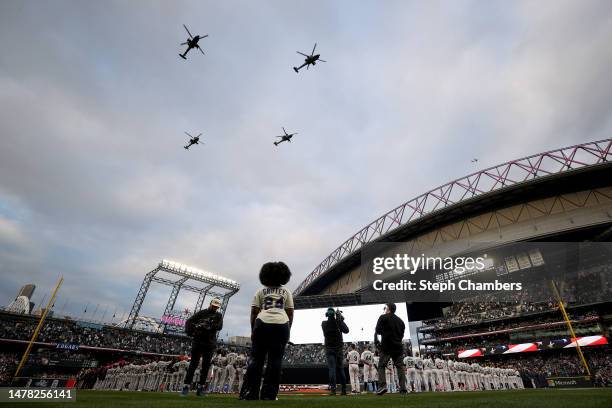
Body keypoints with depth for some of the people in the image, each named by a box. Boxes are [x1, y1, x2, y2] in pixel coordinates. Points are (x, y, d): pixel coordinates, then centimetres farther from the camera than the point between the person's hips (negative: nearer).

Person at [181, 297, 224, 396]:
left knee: (206, 366, 5)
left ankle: (201, 386, 13)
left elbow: (219, 326, -7)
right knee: (193, 364, -2)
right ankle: (186, 385, 4)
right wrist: (190, 332, -15)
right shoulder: (201, 313, 8)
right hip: (198, 341, -1)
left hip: (210, 344, 1)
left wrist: (207, 327, -17)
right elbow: (189, 321, 1)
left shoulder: (218, 316, 10)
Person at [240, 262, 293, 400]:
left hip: (262, 323, 0)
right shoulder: (286, 292, 17)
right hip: (281, 325, 0)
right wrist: (287, 331, 21)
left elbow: (254, 312, 12)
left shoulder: (261, 291, 16)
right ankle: (268, 395, 5)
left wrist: (253, 330, 18)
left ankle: (250, 393, 3)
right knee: (275, 360, 5)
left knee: (256, 359, 6)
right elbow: (290, 314, 14)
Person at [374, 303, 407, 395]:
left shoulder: (383, 317, -1)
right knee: (400, 366, 8)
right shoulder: (400, 320, 15)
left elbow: (377, 331, -4)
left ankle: (382, 385, -14)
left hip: (386, 346, -5)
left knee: (381, 365, 0)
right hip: (398, 346, 5)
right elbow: (402, 335, 16)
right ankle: (403, 388, 2)